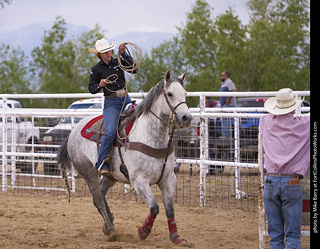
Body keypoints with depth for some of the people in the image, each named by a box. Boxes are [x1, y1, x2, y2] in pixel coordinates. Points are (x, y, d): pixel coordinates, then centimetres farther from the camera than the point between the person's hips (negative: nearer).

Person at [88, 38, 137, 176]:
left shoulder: (118, 62, 11)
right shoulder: (96, 70, 3)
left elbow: (134, 69, -4)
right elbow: (91, 89, 8)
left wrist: (124, 53, -9)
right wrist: (99, 85, -14)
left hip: (126, 100, 4)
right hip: (111, 103, -4)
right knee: (110, 132, -26)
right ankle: (102, 162, -19)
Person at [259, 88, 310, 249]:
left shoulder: (266, 123, 6)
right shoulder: (304, 125, -2)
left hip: (271, 181, 3)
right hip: (292, 182, -3)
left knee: (275, 235, 8)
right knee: (293, 234, -1)